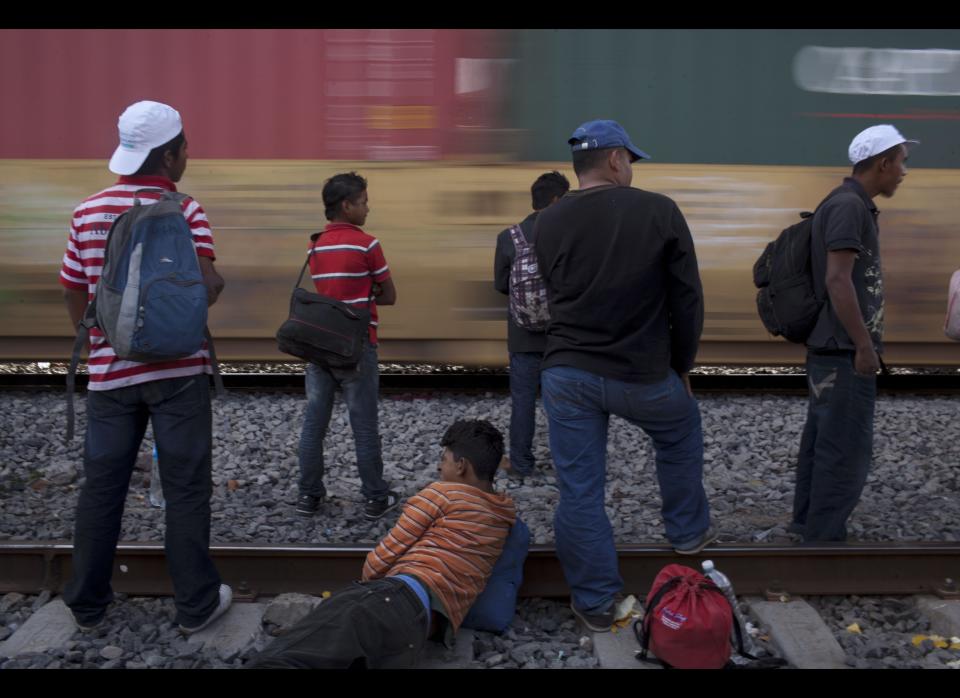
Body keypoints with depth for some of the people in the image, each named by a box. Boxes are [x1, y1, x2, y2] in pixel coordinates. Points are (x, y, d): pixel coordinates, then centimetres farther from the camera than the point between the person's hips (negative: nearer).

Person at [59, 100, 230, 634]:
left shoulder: (88, 212, 5)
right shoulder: (185, 212, -8)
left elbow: (74, 294, 10)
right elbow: (204, 285, -20)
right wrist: (217, 285, 2)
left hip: (111, 372, 4)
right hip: (178, 370, -4)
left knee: (102, 486, 13)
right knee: (186, 489, 4)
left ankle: (88, 602, 23)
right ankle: (197, 603, 12)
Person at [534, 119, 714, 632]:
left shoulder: (547, 223, 1)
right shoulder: (659, 211, -8)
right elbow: (687, 299, -3)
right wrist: (681, 366, 8)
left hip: (567, 372, 2)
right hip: (642, 374, -1)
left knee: (579, 490, 9)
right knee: (681, 433, 29)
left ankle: (596, 603, 19)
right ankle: (688, 532, 44)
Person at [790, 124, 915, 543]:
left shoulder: (848, 204, 14)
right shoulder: (849, 205, -16)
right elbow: (837, 280, -23)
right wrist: (864, 345, -20)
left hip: (831, 347, 10)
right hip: (844, 352, -10)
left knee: (822, 440, 15)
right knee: (847, 449, -5)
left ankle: (808, 522, 24)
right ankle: (823, 536, 1)